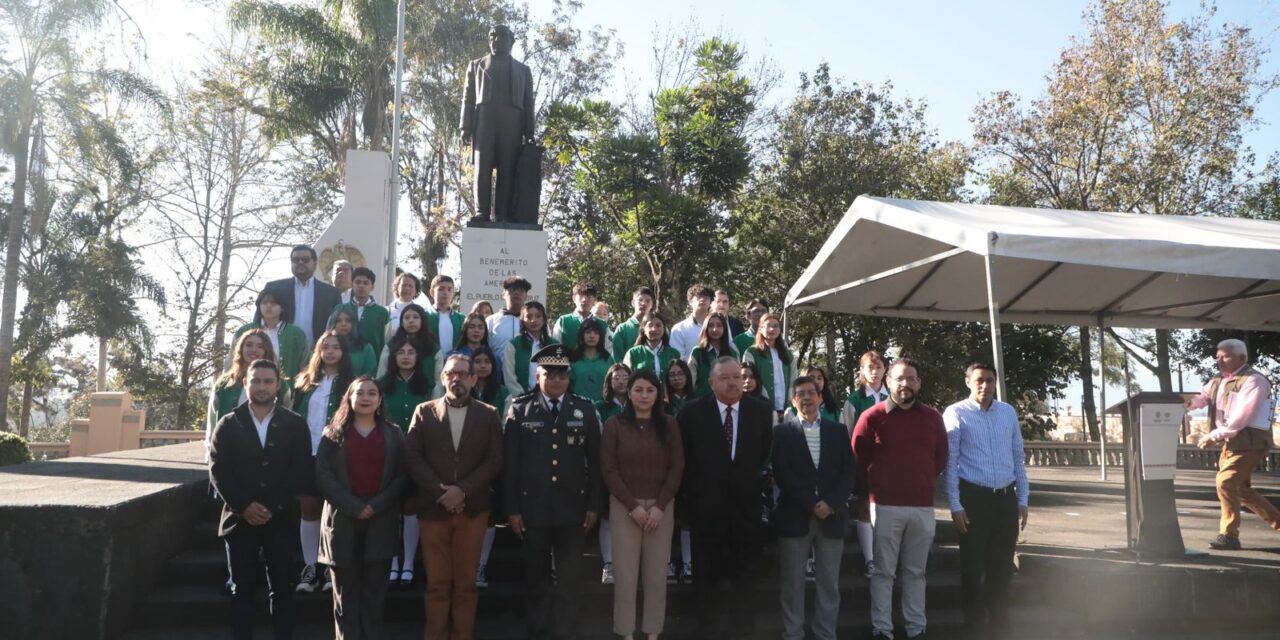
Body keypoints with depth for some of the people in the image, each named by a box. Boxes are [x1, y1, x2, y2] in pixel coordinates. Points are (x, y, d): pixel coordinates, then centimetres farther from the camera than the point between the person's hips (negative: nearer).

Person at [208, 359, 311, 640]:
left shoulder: (295, 424, 5)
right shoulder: (228, 424, 7)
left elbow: (302, 471, -2)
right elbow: (217, 470, 0)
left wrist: (272, 507, -11)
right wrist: (244, 506, -12)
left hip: (281, 520, -1)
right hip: (240, 519, 1)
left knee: (280, 589, 3)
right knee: (242, 590, 6)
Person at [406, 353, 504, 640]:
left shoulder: (488, 415, 6)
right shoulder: (424, 412, 7)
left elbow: (495, 461, -1)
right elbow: (413, 457, 0)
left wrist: (462, 490, -12)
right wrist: (440, 492, -11)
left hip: (472, 509, 0)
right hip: (433, 508, 0)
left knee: (466, 582, 5)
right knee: (437, 583, 4)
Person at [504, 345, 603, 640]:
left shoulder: (584, 410, 3)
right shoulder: (520, 409, 0)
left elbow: (594, 461, 4)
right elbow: (510, 463, -1)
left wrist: (593, 505, 0)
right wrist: (512, 508, -5)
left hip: (572, 508, 1)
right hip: (532, 508, 0)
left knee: (569, 578, 8)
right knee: (537, 577, 11)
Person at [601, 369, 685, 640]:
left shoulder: (669, 425, 4)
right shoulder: (614, 425, 0)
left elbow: (676, 468, 1)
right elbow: (609, 470, -4)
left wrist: (659, 506, -9)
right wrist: (633, 506, -10)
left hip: (661, 507, 1)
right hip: (624, 507, -1)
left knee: (657, 573, 5)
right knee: (625, 573, 1)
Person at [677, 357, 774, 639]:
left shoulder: (761, 411, 0)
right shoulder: (692, 413, -5)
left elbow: (766, 454, 8)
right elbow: (681, 458, 2)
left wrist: (756, 483, 4)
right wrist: (691, 491, 2)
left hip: (747, 507, 1)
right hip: (706, 507, -1)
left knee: (745, 575, 10)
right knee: (708, 576, 10)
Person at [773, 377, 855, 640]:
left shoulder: (838, 430, 10)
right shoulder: (782, 431, 4)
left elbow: (848, 472, 3)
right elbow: (781, 473, -5)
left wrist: (830, 503, -11)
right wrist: (811, 504, -12)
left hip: (832, 515, 2)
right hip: (795, 515, -2)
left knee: (829, 582, 6)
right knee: (792, 582, 2)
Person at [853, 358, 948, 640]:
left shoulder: (933, 417, 6)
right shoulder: (872, 416, -5)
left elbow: (941, 458, 18)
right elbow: (857, 459, 3)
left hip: (923, 506, 3)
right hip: (885, 506, -3)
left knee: (916, 572, 12)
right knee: (883, 572, 3)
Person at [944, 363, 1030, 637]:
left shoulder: (1008, 412, 8)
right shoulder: (956, 414, -6)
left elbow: (1018, 457, 13)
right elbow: (950, 462, -7)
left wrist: (1022, 499, 9)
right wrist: (955, 505, -10)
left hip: (1006, 497, 4)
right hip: (974, 496, -4)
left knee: (1003, 566, 13)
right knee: (974, 566, 4)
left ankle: (1000, 624, 26)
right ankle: (977, 627, 16)